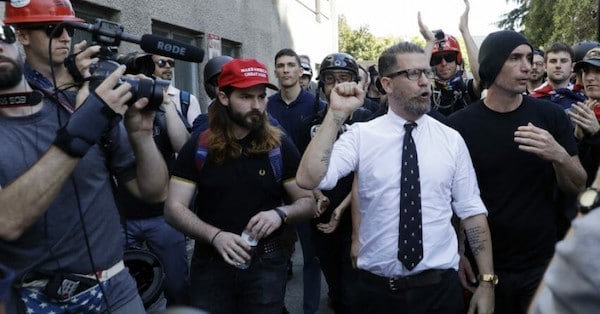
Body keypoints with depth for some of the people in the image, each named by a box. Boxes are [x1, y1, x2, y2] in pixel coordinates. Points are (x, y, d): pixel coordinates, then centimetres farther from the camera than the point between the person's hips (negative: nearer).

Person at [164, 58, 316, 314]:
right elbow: (173, 208, -7)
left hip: (266, 263, 0)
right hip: (211, 263, 1)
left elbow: (308, 202, 0)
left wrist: (280, 213, -21)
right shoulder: (198, 146, -5)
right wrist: (215, 236, -23)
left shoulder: (280, 146, -5)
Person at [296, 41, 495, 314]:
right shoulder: (361, 135, -6)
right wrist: (337, 114, -23)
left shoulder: (452, 139, 0)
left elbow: (472, 210, 2)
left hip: (440, 287, 2)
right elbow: (308, 179, -20)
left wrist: (487, 281, 0)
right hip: (377, 288, -1)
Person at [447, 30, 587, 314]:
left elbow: (577, 187, -1)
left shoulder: (551, 115, -4)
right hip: (484, 266, -1)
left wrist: (559, 156, -21)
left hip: (544, 263, 2)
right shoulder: (460, 125, -9)